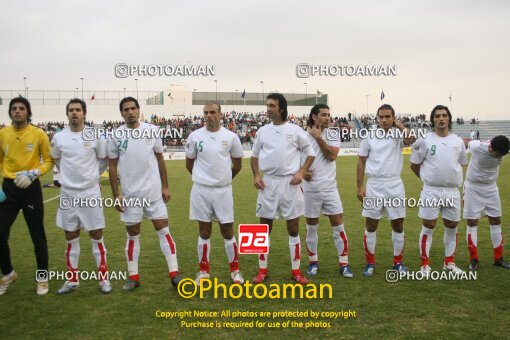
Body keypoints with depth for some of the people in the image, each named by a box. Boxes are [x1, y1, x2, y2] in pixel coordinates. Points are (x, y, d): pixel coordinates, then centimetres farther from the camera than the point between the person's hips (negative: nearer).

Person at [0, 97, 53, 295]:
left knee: (37, 235, 6)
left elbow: (49, 161, -1)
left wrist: (33, 173, -18)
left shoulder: (39, 134, -5)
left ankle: (42, 277, 23)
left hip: (31, 188, -3)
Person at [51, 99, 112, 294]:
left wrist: (91, 175, 9)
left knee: (97, 236, 4)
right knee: (71, 238, 10)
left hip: (91, 193, -2)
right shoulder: (58, 137, 0)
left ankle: (103, 278, 14)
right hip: (68, 194, 2)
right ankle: (73, 280, 22)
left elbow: (104, 160, 8)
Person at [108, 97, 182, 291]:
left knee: (163, 231, 1)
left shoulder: (152, 131, -1)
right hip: (130, 194, 0)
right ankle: (133, 277, 20)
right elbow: (112, 167, 2)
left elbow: (160, 159, 6)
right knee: (132, 235, 9)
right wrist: (116, 194, -2)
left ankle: (174, 273, 6)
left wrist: (165, 186, 4)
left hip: (154, 191, 0)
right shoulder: (116, 136, -2)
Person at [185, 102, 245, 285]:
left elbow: (237, 164, 11)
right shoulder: (195, 136, -2)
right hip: (201, 190, 0)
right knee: (204, 232, 9)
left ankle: (235, 270, 19)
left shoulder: (231, 137, -1)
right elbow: (189, 163, 10)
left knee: (228, 231, 6)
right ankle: (204, 271, 20)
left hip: (224, 190, 0)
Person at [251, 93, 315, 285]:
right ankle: (262, 270, 17)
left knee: (293, 228, 4)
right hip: (268, 182, 2)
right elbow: (255, 155, 15)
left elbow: (310, 153, 6)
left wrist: (301, 173, -5)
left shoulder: (295, 130, 0)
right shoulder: (262, 131, 6)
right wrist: (256, 176, 2)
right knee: (265, 227, 6)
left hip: (290, 182, -2)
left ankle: (296, 271, 14)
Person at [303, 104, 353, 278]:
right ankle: (313, 262, 24)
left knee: (338, 226, 0)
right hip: (310, 189, -1)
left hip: (330, 188, 1)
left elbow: (332, 155, -16)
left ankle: (344, 263, 10)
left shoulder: (333, 136, 1)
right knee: (311, 227, 9)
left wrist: (318, 137, -15)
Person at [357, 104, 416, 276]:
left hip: (395, 185, 0)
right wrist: (360, 186, -2)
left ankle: (398, 262, 23)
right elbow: (361, 162, 3)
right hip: (374, 185, 0)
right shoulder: (369, 136, 1)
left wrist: (399, 125, -10)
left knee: (398, 225, 7)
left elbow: (411, 139, -25)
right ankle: (370, 262, 19)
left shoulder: (398, 135, -1)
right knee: (371, 225, 6)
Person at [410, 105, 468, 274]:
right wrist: (429, 178, 7)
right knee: (428, 227, 1)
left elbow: (461, 164, 18)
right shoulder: (425, 140, -6)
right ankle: (425, 264, 11)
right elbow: (414, 165, 1)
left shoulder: (458, 141, 6)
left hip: (453, 191, 4)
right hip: (431, 191, -4)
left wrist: (451, 179, 13)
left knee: (452, 227, 12)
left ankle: (449, 262, 27)